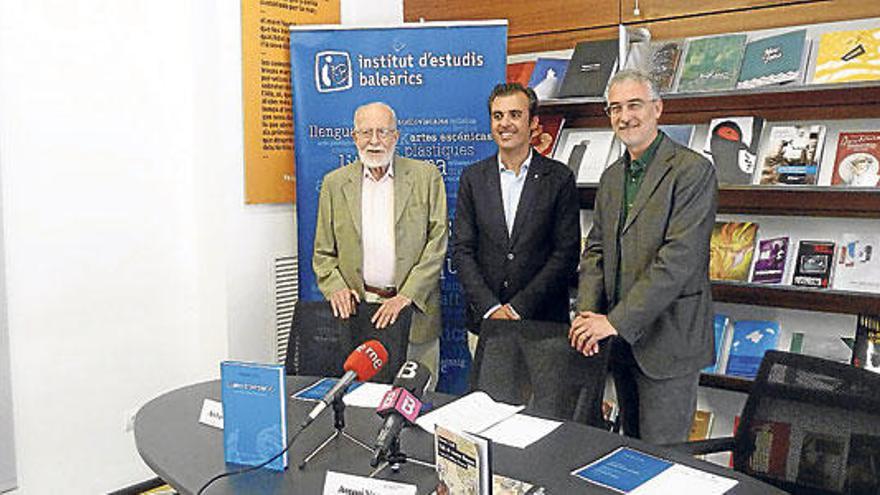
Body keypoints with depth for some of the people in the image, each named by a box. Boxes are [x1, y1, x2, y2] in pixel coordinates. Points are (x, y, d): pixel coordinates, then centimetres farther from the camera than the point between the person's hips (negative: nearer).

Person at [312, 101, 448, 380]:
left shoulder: (426, 176, 3)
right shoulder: (335, 183, 9)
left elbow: (437, 242, -3)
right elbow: (323, 252, 11)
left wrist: (406, 296, -12)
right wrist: (335, 287, -7)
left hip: (413, 311, -1)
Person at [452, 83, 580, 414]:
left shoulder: (559, 178, 0)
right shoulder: (473, 177, 7)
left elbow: (566, 253, -5)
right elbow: (462, 250, 3)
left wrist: (519, 308, -11)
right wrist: (490, 307, -8)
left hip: (543, 323, -2)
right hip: (484, 322, 2)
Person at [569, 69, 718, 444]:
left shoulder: (693, 170, -12)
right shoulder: (611, 176, 13)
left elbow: (679, 258, -20)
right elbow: (596, 249, 11)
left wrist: (616, 321, -21)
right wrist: (587, 313, -6)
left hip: (667, 339, -7)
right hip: (621, 339, 7)